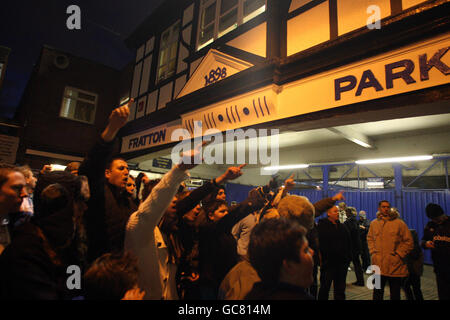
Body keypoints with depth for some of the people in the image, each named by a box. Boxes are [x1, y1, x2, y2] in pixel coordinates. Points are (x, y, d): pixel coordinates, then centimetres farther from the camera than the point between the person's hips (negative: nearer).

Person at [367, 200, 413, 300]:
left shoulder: (399, 223, -3)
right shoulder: (374, 223, 7)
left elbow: (409, 242, -2)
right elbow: (370, 238, 19)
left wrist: (398, 255, -8)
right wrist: (373, 252, 6)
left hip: (395, 266, -2)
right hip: (378, 265, 2)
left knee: (395, 295, 11)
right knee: (377, 294, 13)